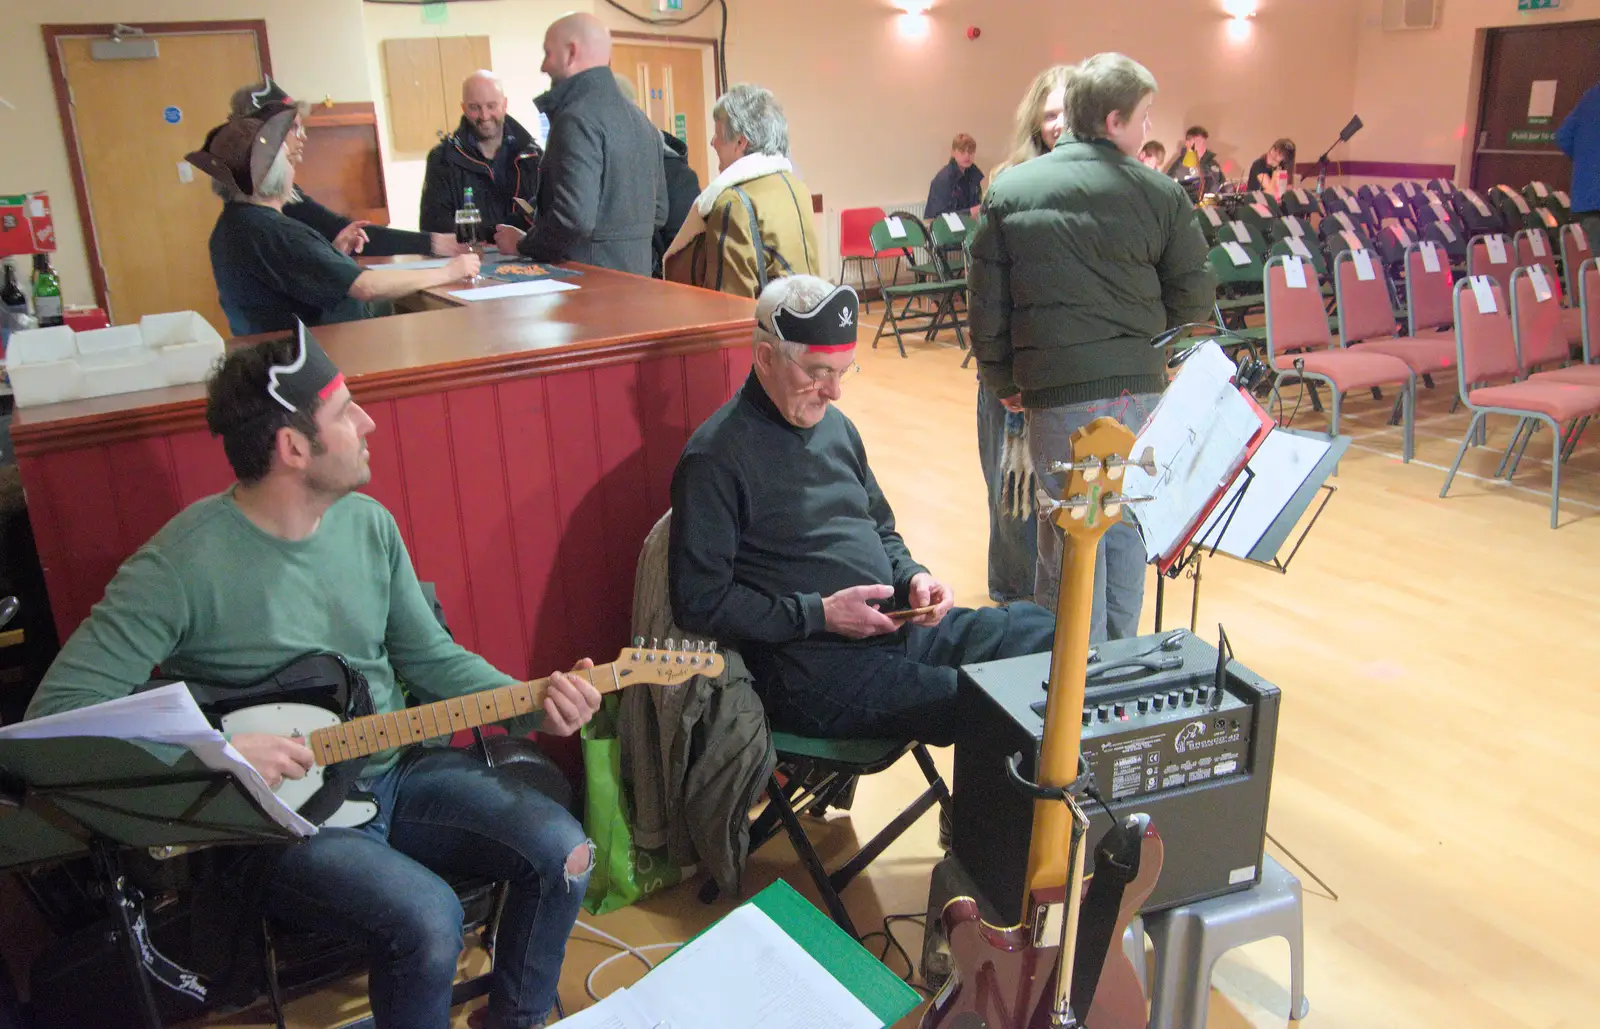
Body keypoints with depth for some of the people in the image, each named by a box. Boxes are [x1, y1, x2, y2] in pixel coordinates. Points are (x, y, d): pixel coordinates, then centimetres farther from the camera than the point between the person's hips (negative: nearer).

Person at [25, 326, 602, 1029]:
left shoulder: (369, 523, 1)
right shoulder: (181, 565, -19)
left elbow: (430, 656, 8)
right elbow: (58, 709, -18)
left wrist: (533, 706, -7)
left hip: (394, 770, 6)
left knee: (563, 854, -9)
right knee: (427, 922, -29)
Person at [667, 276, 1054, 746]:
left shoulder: (835, 425, 15)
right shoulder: (716, 457, -11)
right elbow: (700, 602, -13)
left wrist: (912, 578, 3)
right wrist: (820, 614, -16)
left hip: (898, 625, 9)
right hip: (810, 666, -8)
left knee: (1040, 631, -1)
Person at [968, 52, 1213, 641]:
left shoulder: (1008, 193, 0)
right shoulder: (1161, 194, -1)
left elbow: (987, 303, 1)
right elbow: (1194, 300, 2)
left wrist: (1001, 383, 12)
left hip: (1056, 393, -1)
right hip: (1139, 386, 1)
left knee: (1072, 536, 6)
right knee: (1126, 527, 15)